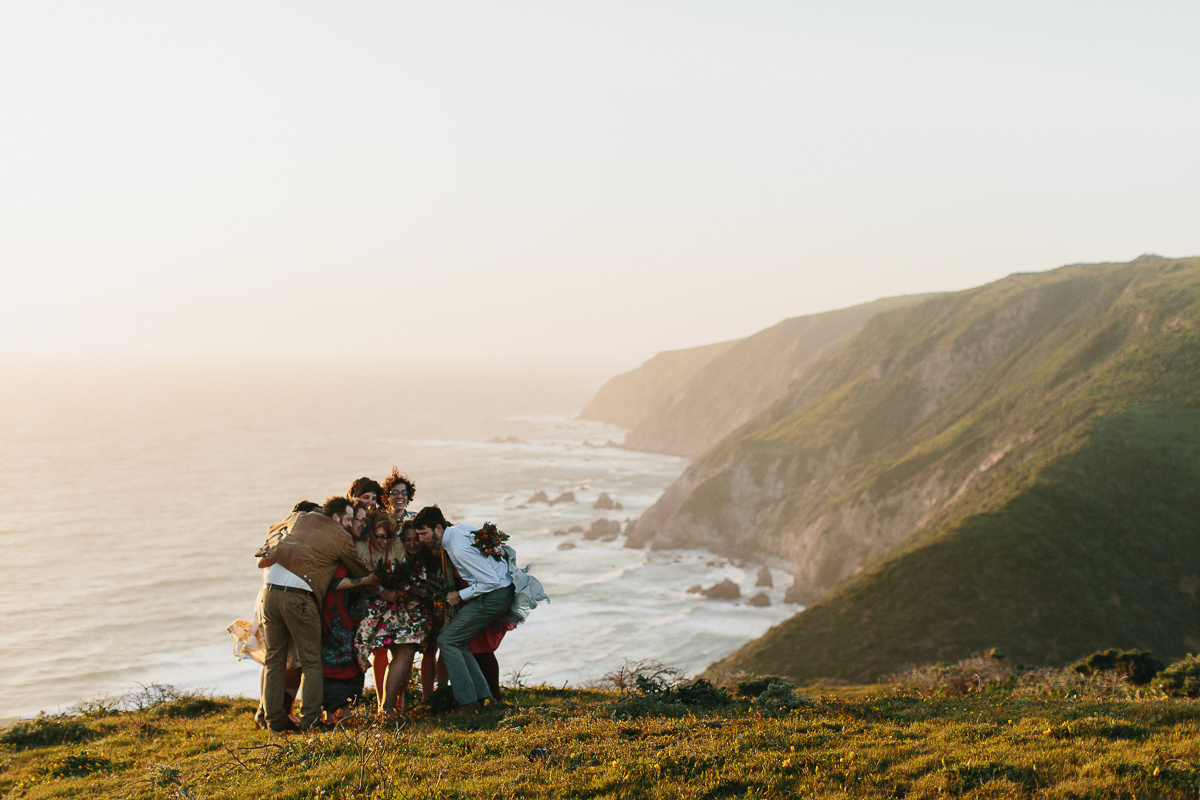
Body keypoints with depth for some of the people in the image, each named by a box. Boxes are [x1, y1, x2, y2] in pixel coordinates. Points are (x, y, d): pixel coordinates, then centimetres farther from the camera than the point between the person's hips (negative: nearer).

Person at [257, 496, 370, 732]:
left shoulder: (300, 518, 17)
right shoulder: (341, 539, 5)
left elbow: (274, 531, 36)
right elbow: (359, 571, 18)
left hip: (270, 590, 5)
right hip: (298, 596, -5)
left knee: (274, 659, 12)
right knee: (311, 661, 6)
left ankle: (275, 719, 14)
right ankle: (309, 719, 1)